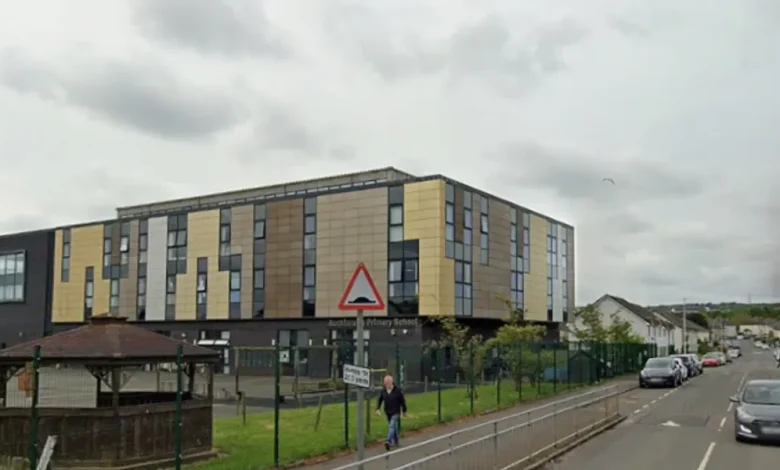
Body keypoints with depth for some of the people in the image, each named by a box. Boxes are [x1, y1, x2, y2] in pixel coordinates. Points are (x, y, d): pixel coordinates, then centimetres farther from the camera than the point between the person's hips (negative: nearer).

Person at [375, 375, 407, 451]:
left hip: (396, 412, -5)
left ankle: (389, 442, -30)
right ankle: (396, 441, 33)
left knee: (392, 426, -19)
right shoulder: (383, 390, -4)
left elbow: (403, 401, -5)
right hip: (388, 413, 5)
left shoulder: (398, 390, -15)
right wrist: (378, 409, -17)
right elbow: (379, 400, -1)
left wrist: (404, 411, 3)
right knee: (393, 427, 18)